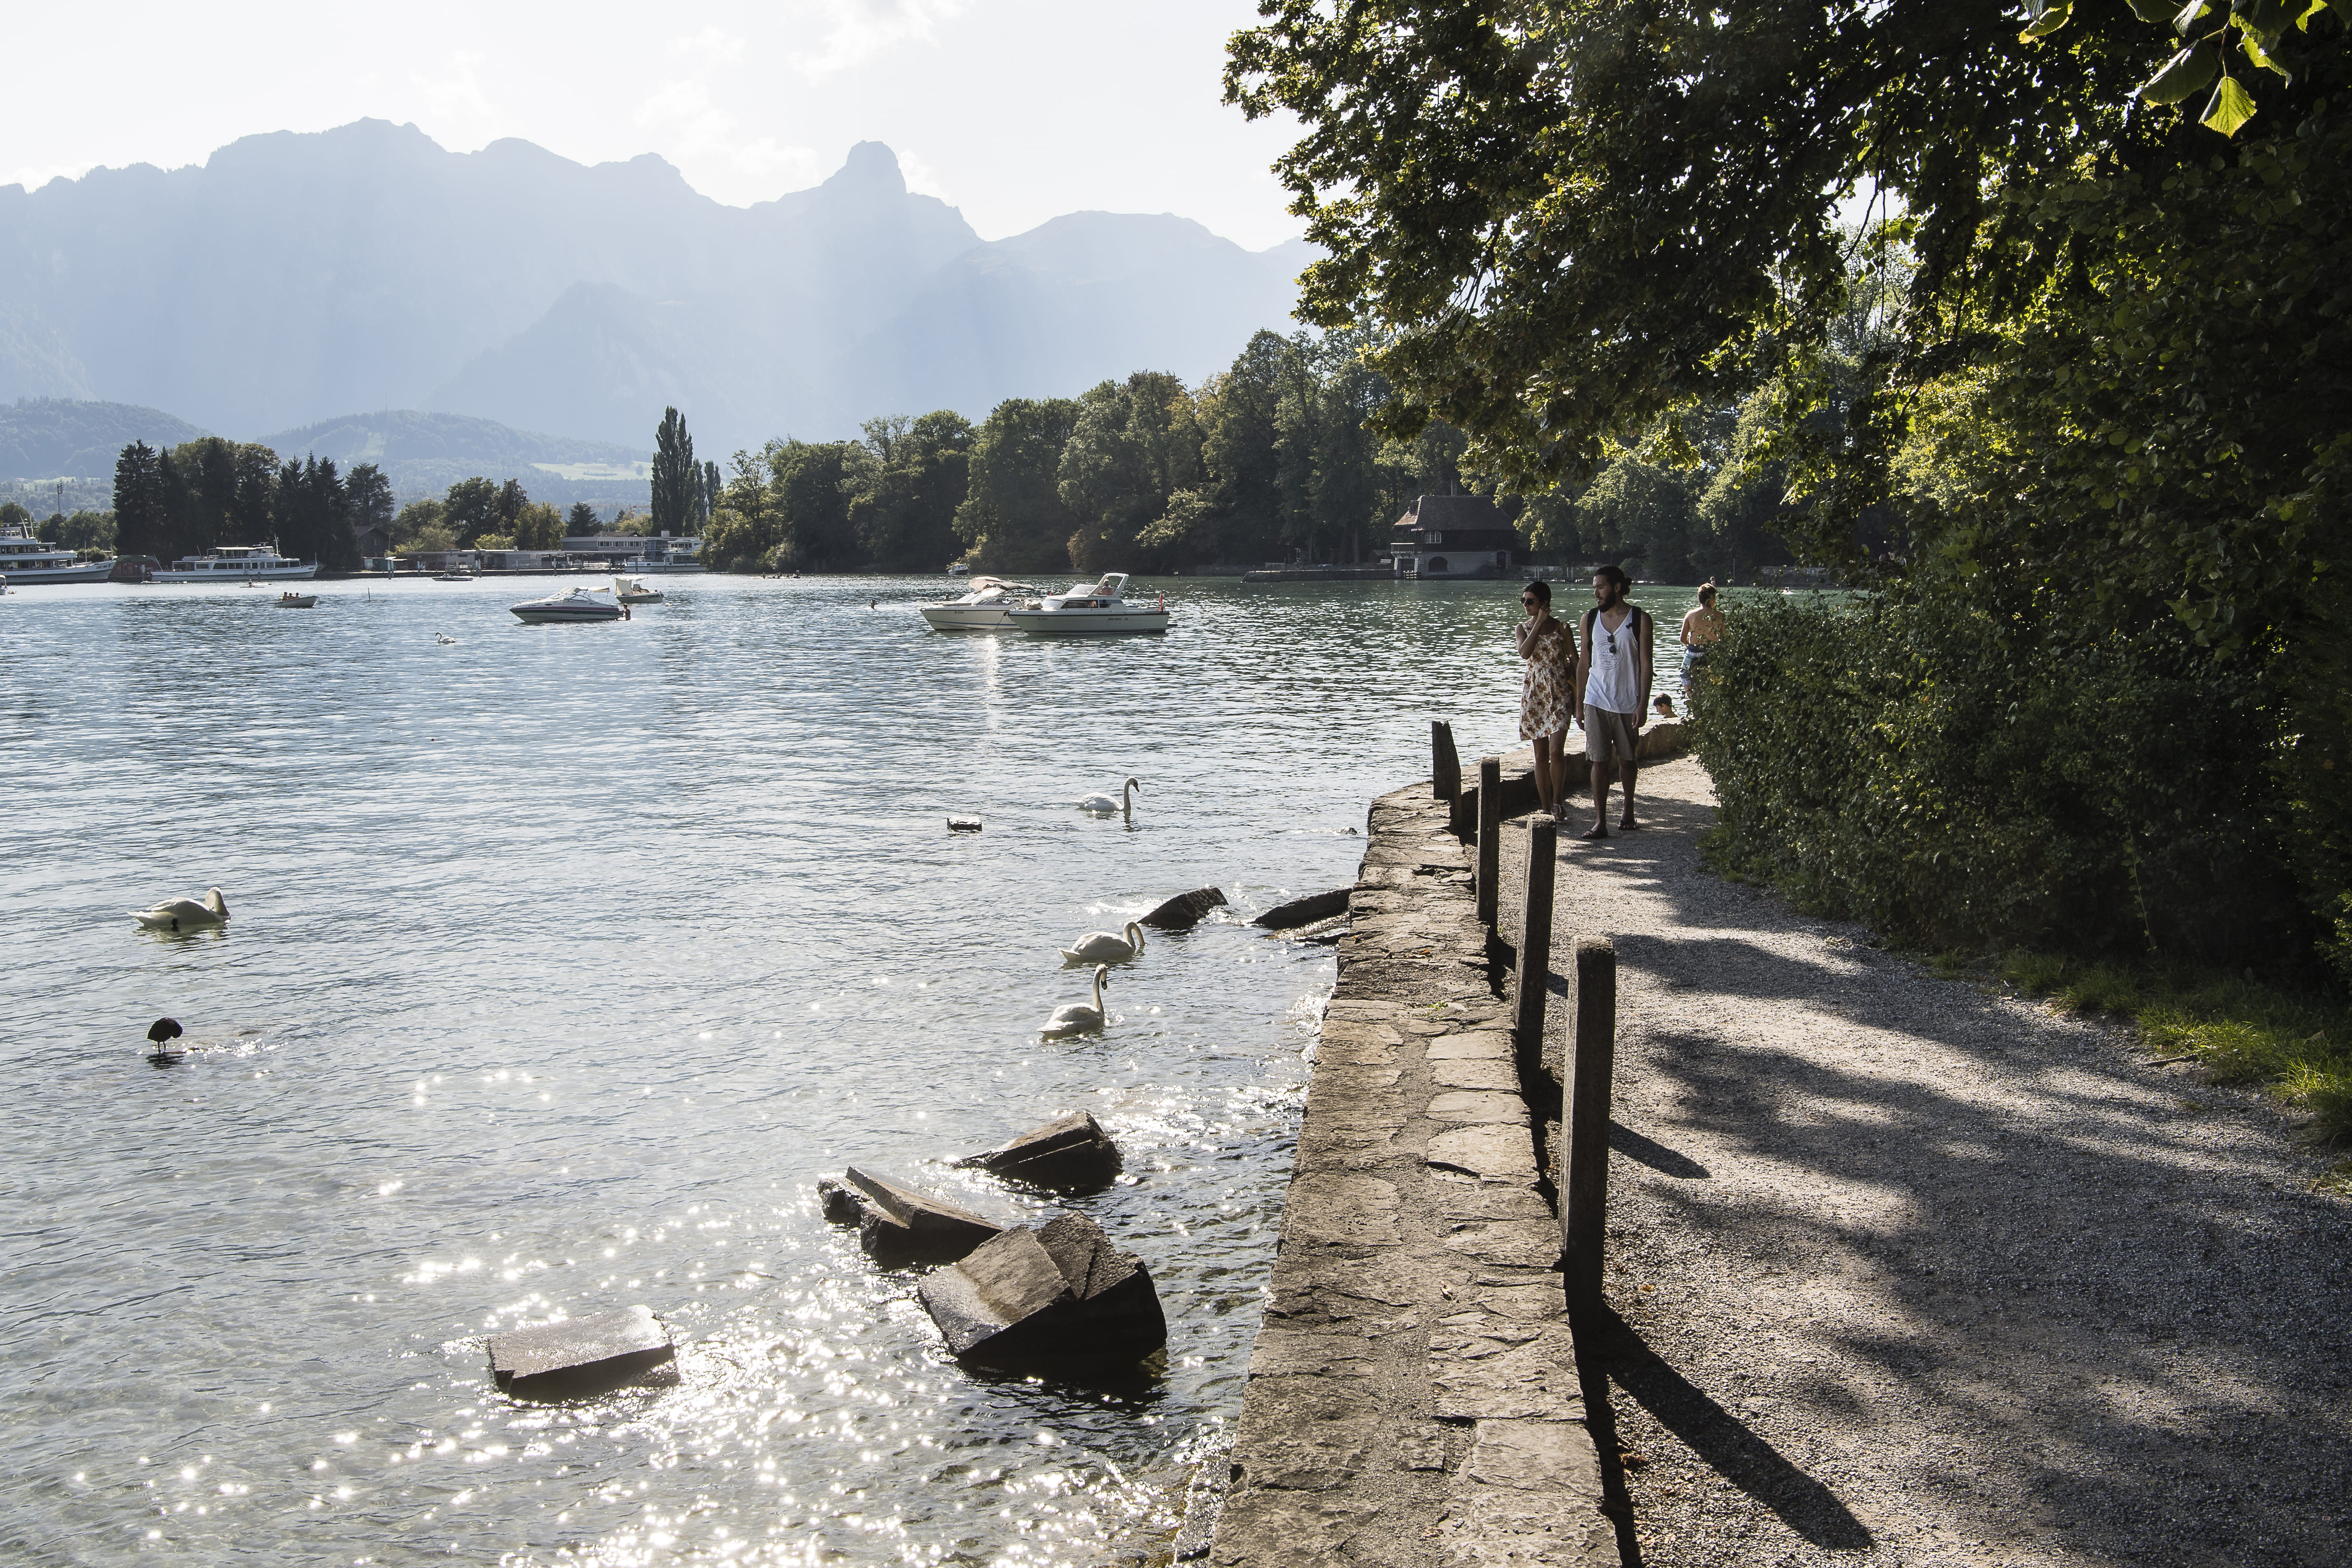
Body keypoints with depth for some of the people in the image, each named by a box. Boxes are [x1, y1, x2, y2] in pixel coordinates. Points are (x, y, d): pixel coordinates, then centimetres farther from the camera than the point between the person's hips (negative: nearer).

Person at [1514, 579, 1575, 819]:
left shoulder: (1561, 628, 1)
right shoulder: (1522, 629, 7)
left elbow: (1575, 663, 3)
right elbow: (1524, 652, -14)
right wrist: (1539, 623, -12)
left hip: (1559, 693, -2)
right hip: (1534, 694, 3)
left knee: (1556, 751, -14)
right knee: (1541, 755, 5)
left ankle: (1557, 801, 1)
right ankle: (1546, 807, 11)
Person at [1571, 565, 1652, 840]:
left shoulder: (1639, 619, -2)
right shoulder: (1590, 618, 6)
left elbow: (1645, 664, -3)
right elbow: (1584, 662, 11)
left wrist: (1643, 705, -9)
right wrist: (1579, 703, 8)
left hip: (1628, 703, -1)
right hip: (1596, 702, 2)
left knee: (1626, 760, 10)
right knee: (1599, 761, -5)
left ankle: (1628, 812, 30)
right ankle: (1600, 821, -6)